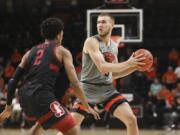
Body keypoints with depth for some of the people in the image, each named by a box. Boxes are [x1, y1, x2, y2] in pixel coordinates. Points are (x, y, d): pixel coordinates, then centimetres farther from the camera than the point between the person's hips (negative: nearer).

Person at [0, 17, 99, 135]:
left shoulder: (30, 52, 23)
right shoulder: (62, 51, 10)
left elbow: (13, 81, 19)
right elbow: (75, 83, 2)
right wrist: (87, 107, 8)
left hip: (24, 97, 7)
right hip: (43, 96, -7)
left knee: (41, 118, 41)